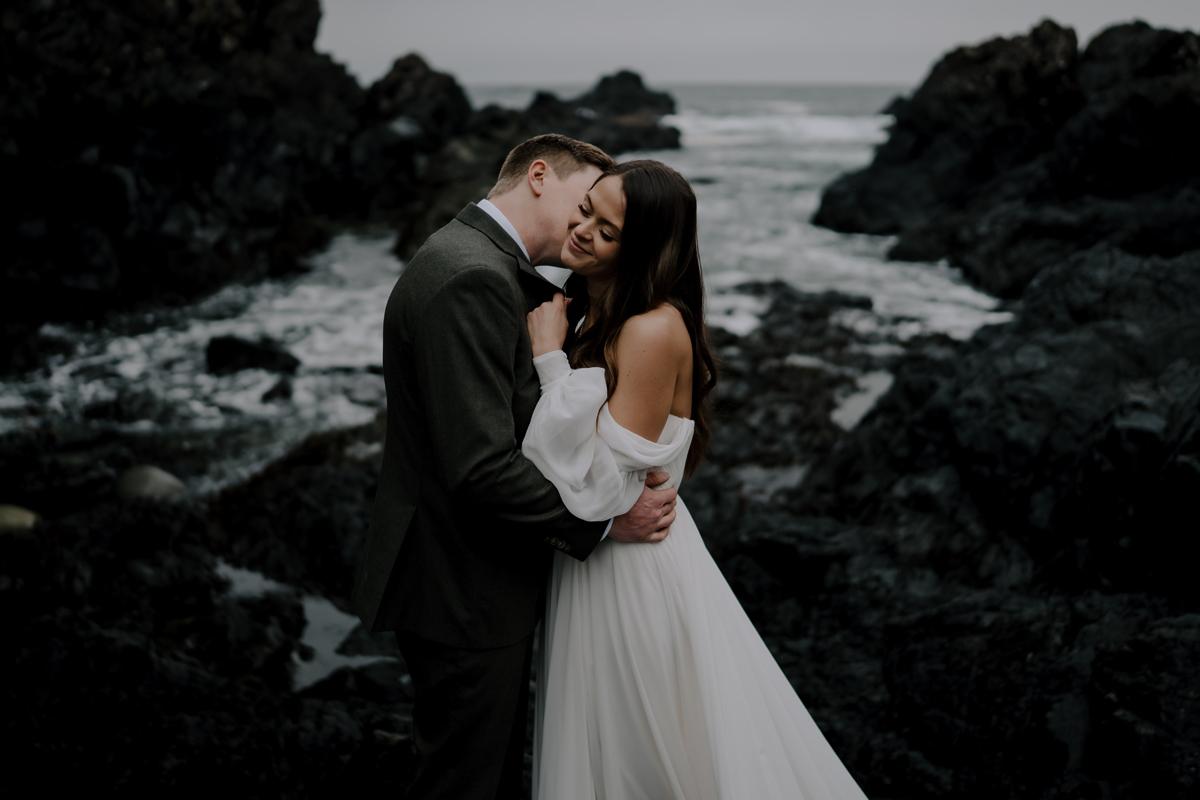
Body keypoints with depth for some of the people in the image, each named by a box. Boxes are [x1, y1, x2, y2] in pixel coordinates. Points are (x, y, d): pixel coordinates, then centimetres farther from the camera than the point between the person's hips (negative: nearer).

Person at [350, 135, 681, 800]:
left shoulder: (484, 264, 11)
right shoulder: (472, 280, -24)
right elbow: (483, 468, -29)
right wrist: (605, 519, -19)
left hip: (474, 581, 11)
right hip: (463, 595, -10)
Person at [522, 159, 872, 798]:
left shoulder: (655, 330, -24)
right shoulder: (596, 316, 4)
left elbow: (600, 485, -26)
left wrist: (551, 359, -24)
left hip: (632, 576, -9)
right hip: (588, 567, 9)